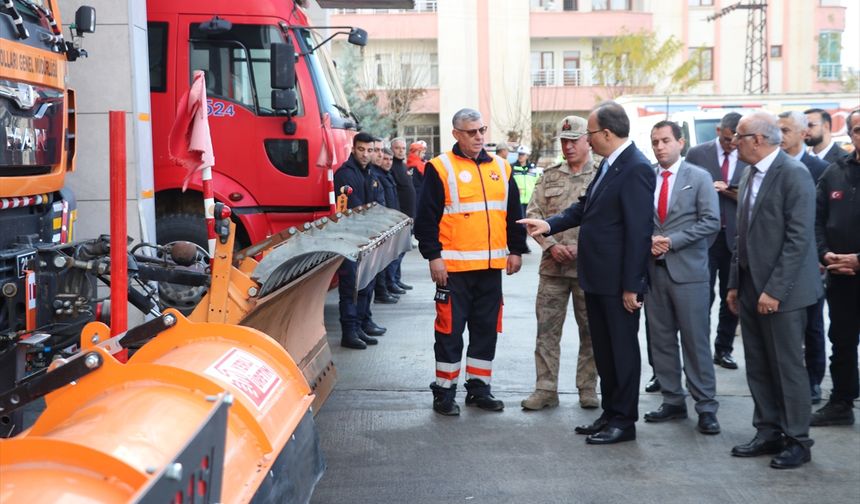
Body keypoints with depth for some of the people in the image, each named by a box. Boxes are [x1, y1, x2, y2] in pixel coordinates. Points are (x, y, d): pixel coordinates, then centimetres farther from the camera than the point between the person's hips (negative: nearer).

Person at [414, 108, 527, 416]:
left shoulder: (501, 168, 12)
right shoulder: (440, 168, -3)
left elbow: (513, 214, 18)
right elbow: (426, 218, -6)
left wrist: (516, 250, 13)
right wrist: (433, 256, -11)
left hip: (491, 266, 5)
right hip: (454, 266, -5)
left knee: (487, 328, 11)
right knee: (450, 329, 1)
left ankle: (478, 388, 23)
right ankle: (444, 392, 12)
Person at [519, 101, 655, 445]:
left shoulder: (636, 169, -18)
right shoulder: (608, 164, 11)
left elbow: (638, 231, -21)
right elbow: (586, 207, 19)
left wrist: (631, 286, -20)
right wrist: (550, 225, 7)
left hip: (618, 281, -9)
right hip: (596, 276, 9)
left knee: (622, 349, 3)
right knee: (602, 349, 16)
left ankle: (624, 420, 15)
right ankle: (610, 413, 28)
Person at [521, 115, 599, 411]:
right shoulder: (549, 177, 10)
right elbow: (533, 215, 6)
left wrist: (582, 248, -13)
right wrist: (552, 245, -8)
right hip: (552, 266, 3)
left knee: (590, 331, 7)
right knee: (546, 329, 4)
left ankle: (588, 389, 19)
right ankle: (546, 390, 12)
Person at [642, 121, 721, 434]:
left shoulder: (699, 177, 0)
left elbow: (710, 221, -7)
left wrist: (672, 241, -14)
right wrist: (648, 240, -9)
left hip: (687, 269, -4)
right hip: (654, 268, 4)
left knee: (696, 339, -2)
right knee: (661, 339, 9)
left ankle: (706, 406, 7)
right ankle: (673, 401, 20)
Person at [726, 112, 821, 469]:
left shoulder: (794, 174, -13)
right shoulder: (750, 176, 12)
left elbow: (799, 237, -18)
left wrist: (775, 290, -20)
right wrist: (735, 284, 13)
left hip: (781, 291, -8)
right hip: (751, 288, 8)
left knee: (788, 367, 2)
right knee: (758, 367, 12)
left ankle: (798, 440, 14)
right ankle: (769, 432, 23)